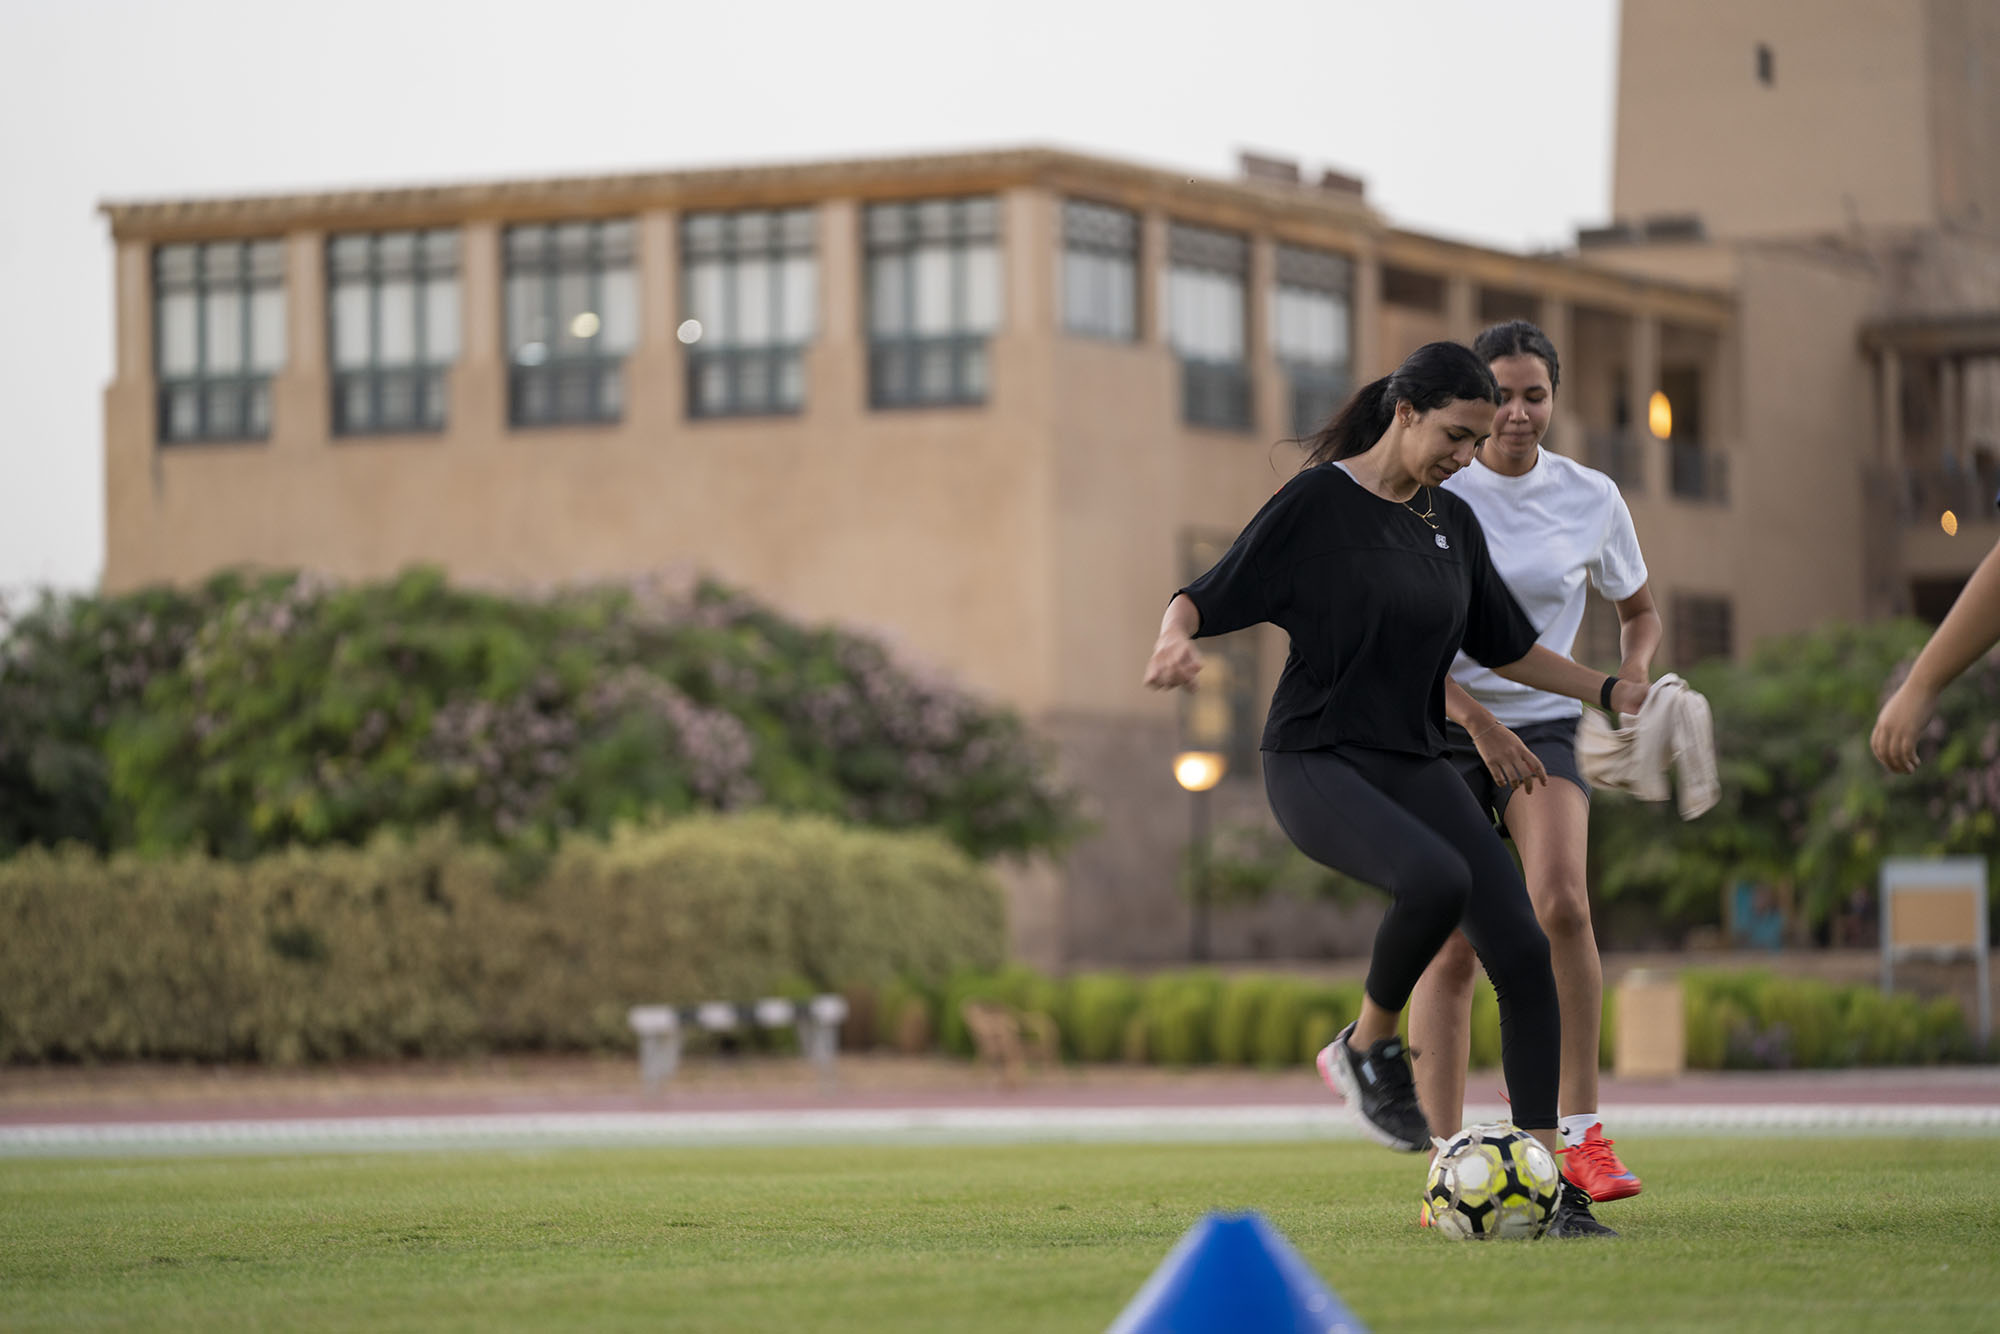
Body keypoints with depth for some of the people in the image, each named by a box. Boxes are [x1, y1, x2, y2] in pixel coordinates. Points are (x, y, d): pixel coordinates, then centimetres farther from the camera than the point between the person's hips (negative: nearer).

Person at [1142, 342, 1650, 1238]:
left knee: (1523, 950, -8)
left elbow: (1504, 648, 24)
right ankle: (1368, 1049, -8)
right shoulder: (1318, 503, -8)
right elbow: (1205, 599, -9)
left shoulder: (1452, 524, 11)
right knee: (1435, 879, -36)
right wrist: (1175, 639, -31)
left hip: (1411, 766, 6)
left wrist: (1609, 692, 19)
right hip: (1314, 763, -6)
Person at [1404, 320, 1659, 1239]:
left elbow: (1640, 612, 17)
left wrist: (1632, 672, -4)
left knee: (1561, 902, -25)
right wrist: (1482, 721, -22)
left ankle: (1581, 1138, -20)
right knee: (1451, 952, -7)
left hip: (1543, 727, 1)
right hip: (1440, 731, -1)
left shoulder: (1592, 499, 1)